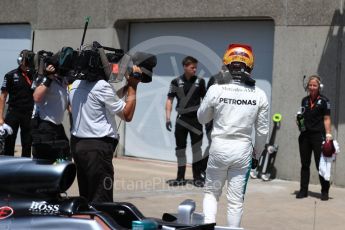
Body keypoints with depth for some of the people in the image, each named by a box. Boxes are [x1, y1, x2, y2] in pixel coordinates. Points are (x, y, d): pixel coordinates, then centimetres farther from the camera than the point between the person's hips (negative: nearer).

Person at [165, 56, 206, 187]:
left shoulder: (200, 81, 2)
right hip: (181, 119, 1)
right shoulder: (176, 82, 1)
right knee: (180, 148, 6)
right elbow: (170, 100, 1)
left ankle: (197, 177, 9)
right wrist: (168, 118, -7)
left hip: (195, 118, -1)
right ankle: (180, 178, 15)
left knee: (196, 147, 1)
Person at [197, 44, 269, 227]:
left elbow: (202, 118, 6)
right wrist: (257, 154, 17)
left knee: (211, 193, 16)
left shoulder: (216, 90, -10)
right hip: (243, 150, 1)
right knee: (236, 200, 10)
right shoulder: (259, 95, -5)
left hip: (219, 146, -1)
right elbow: (262, 131, 3)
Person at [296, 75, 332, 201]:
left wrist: (328, 135, -11)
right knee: (304, 164, 9)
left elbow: (327, 119, -4)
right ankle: (303, 190, 16)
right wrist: (299, 121, 1)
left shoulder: (323, 101, -3)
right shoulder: (304, 100, 11)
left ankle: (325, 191, 8)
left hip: (318, 135, -5)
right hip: (305, 135, 5)